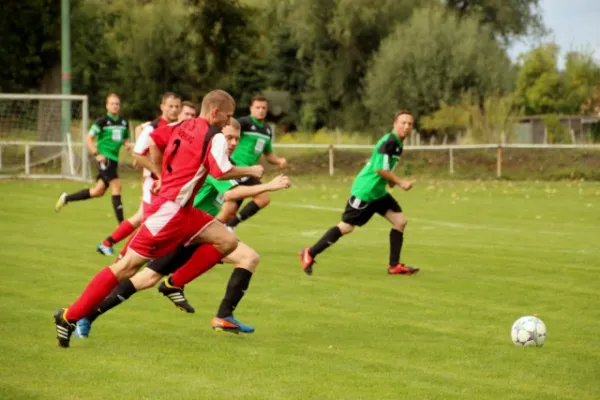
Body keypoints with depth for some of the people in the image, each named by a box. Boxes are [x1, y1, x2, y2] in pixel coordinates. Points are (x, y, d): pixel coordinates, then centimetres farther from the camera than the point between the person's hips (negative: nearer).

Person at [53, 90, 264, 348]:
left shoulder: (181, 126, 14)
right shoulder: (215, 138, -10)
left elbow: (153, 141, 15)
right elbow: (222, 172, -19)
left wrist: (162, 177, 22)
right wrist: (250, 171, -2)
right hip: (169, 209, -10)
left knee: (227, 240, 6)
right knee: (128, 266, -10)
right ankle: (70, 316, -7)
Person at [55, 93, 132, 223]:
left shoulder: (124, 123, 11)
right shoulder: (102, 121, -7)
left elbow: (126, 139, 24)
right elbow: (89, 139, -8)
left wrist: (127, 144, 0)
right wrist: (96, 154, -19)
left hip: (114, 159, 7)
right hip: (104, 158, -7)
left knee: (98, 191, 11)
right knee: (116, 186, -15)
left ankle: (66, 198, 28)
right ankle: (121, 223, -14)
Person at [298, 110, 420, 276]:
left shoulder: (397, 143, 11)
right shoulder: (389, 142, -19)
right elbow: (379, 168, -24)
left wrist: (390, 179, 11)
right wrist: (400, 182, -15)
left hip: (377, 192, 10)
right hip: (364, 191, -10)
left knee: (400, 220, 3)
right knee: (346, 226, -6)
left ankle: (394, 266, 7)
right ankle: (309, 254, 4)